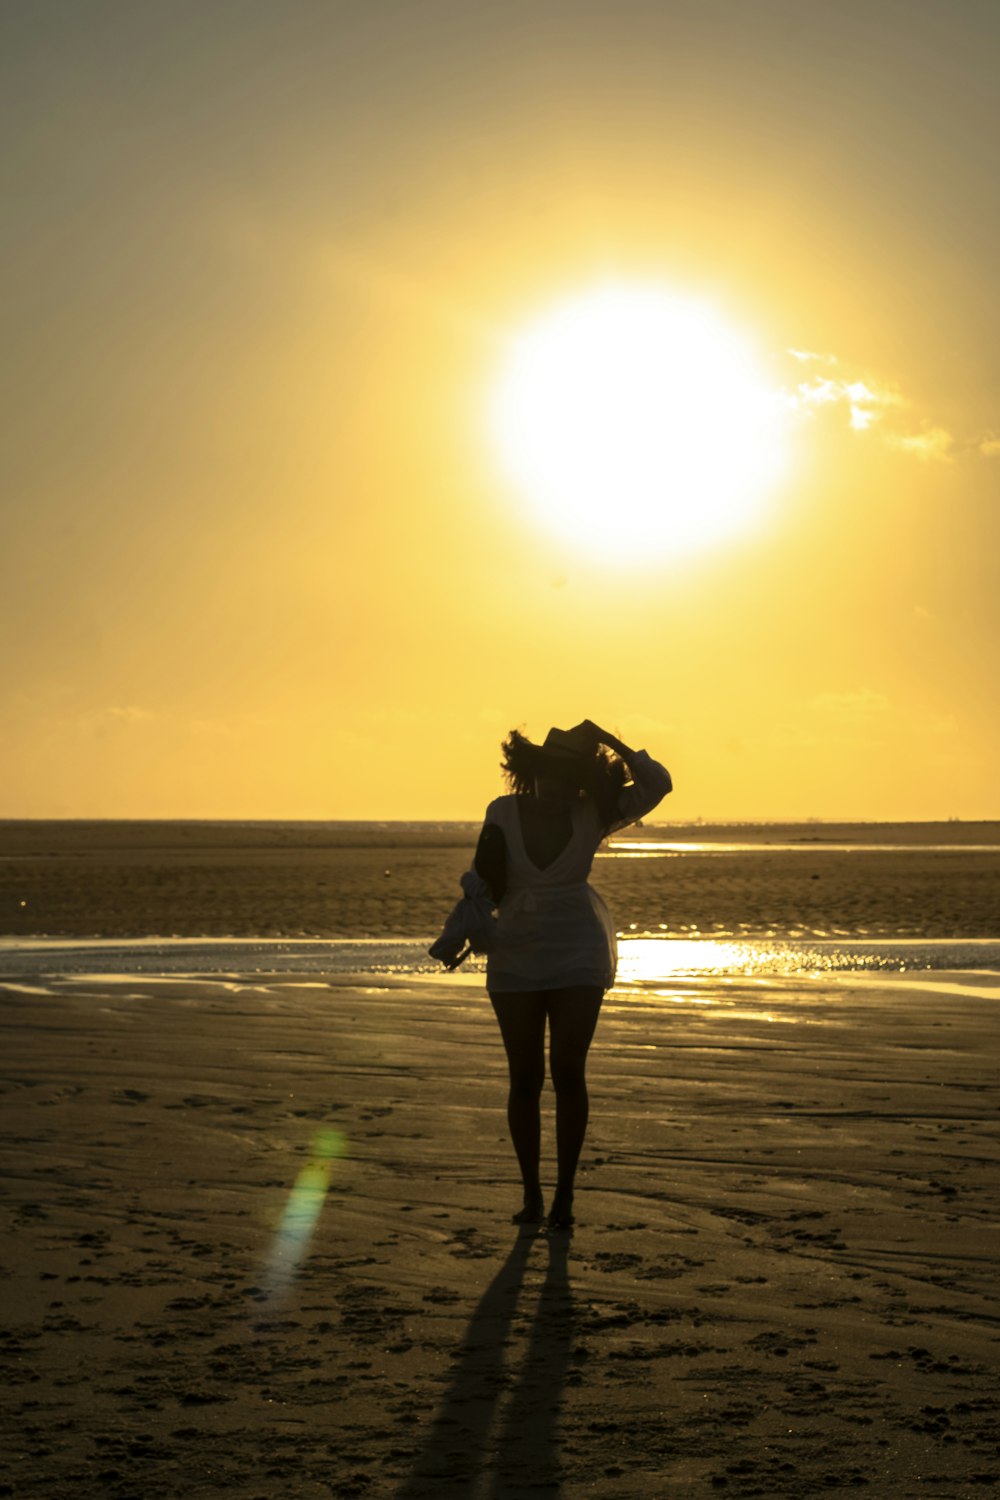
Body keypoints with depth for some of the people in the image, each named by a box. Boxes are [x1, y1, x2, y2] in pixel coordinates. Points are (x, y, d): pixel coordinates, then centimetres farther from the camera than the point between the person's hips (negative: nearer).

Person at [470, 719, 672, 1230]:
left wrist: (611, 743, -18)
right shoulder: (503, 814, -3)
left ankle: (564, 1194, 1)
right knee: (525, 1079, 3)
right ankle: (531, 1195, 14)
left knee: (568, 1072, -9)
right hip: (515, 961, 1)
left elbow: (657, 784, -13)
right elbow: (485, 887, 2)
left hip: (578, 957, -1)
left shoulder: (591, 815, -4)